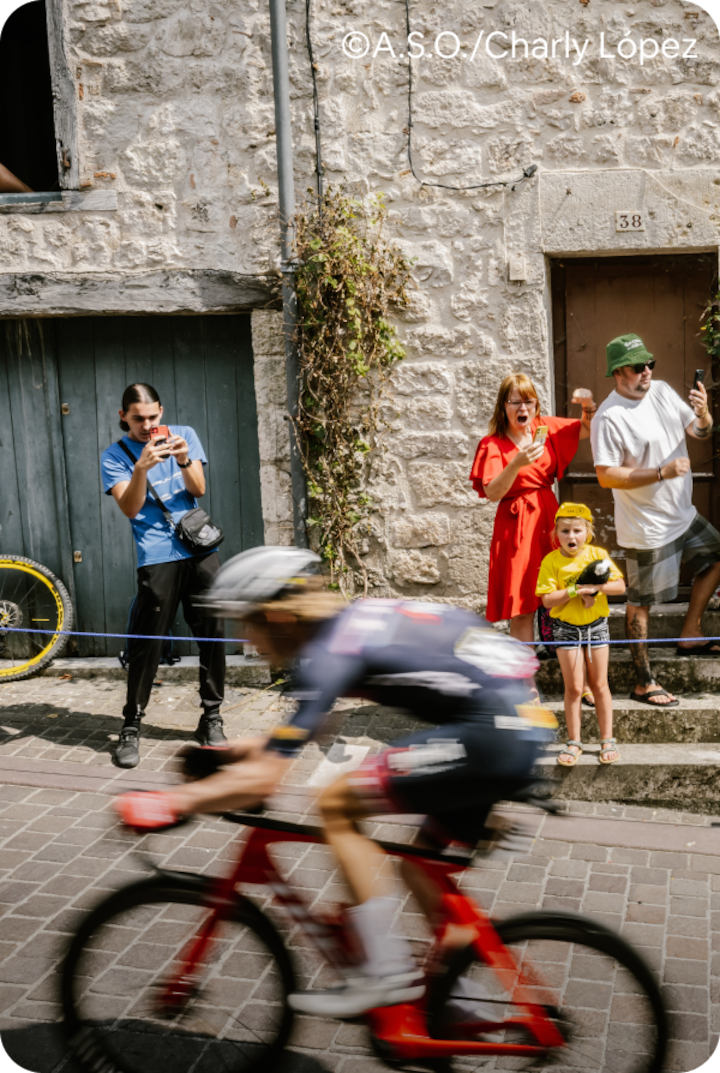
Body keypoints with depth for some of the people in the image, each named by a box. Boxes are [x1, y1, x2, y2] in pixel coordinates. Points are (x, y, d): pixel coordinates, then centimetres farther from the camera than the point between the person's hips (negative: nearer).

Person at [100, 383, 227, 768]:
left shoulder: (183, 435, 10)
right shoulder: (114, 456, 2)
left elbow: (198, 490, 3)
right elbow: (130, 508, -9)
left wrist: (184, 461, -16)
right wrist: (141, 467, -24)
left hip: (200, 549, 3)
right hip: (157, 558, -3)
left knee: (212, 635, 5)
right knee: (147, 645, -6)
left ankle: (211, 719, 18)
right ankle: (131, 728, 5)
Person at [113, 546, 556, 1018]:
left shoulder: (331, 651, -12)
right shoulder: (352, 621, 15)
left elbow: (261, 780, -14)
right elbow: (301, 729, 30)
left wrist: (168, 805, -5)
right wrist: (229, 751, 29)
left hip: (495, 736, -10)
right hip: (525, 729, 10)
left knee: (336, 805, -5)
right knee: (425, 868, 21)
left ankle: (386, 972, 1)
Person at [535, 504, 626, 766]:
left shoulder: (598, 555, -4)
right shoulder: (551, 561, -9)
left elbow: (620, 586, -8)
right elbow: (547, 600, -15)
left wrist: (595, 588, -22)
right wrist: (574, 591, -24)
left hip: (596, 626, 1)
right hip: (566, 628, -1)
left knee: (599, 685, 7)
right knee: (573, 687, 1)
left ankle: (607, 740, 17)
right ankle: (574, 742, 12)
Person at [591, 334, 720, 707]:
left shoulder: (662, 391, 2)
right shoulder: (609, 417, -20)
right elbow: (606, 476, -24)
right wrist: (662, 472, -25)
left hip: (682, 514, 8)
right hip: (646, 527, -8)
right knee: (641, 603, 3)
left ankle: (689, 635, 30)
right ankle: (644, 683, 14)